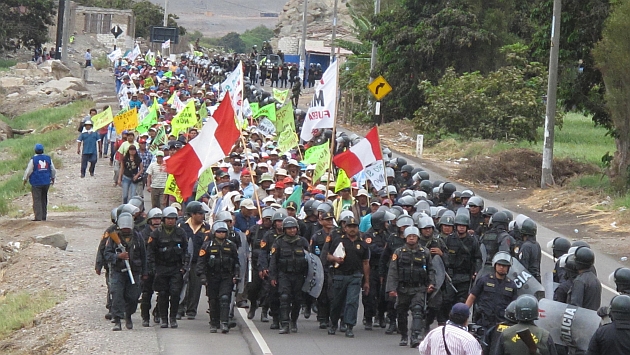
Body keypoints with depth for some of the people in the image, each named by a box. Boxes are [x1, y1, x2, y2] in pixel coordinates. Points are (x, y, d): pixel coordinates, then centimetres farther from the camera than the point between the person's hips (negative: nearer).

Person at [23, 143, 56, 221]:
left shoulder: (33, 159, -10)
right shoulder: (48, 158, 3)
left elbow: (28, 171, -7)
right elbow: (53, 170, 11)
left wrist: (25, 179, 9)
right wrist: (53, 178, 28)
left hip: (36, 183, -5)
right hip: (46, 182, 5)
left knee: (37, 200, -4)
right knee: (44, 199, 16)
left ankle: (38, 217, -12)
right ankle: (44, 216, 18)